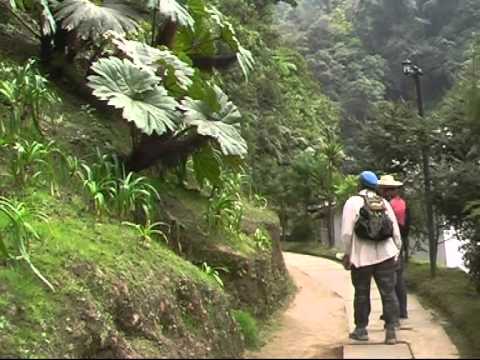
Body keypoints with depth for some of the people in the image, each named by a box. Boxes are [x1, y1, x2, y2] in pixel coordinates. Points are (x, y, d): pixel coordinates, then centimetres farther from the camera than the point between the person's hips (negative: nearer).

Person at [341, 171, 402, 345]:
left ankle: (361, 329, 19)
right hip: (385, 255, 3)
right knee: (388, 293, 3)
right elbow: (395, 231, 8)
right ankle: (391, 330, -1)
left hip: (361, 257, -2)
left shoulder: (353, 202, -4)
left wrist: (347, 254, 2)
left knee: (362, 293, 9)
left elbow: (347, 233, -9)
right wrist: (397, 251, 18)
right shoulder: (384, 202, 8)